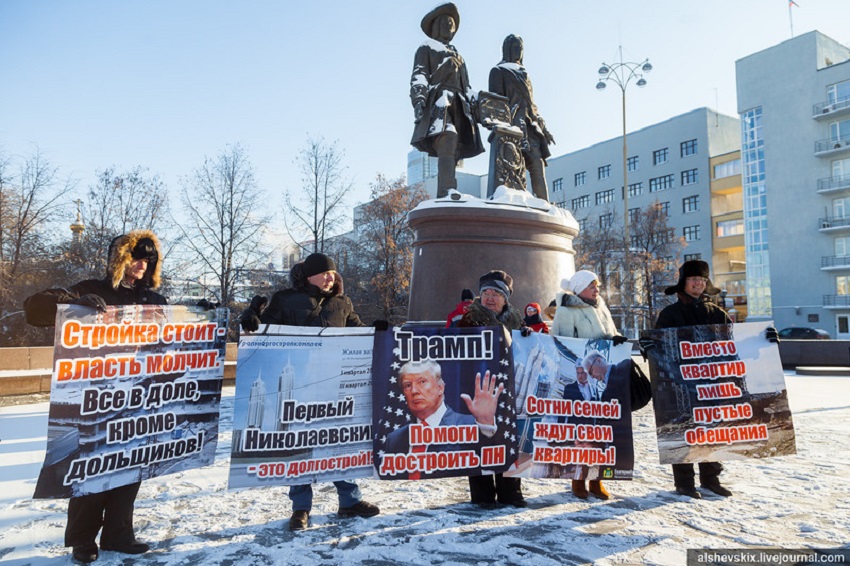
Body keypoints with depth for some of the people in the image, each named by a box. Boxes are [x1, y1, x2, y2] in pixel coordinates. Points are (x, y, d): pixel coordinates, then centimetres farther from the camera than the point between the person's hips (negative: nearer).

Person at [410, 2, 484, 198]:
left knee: (453, 152, -8)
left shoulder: (458, 56, 39)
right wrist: (418, 99, -14)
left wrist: (475, 107, 13)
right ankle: (448, 195, -45)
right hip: (439, 101, -6)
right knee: (448, 140, -30)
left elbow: (466, 87, 31)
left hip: (459, 106, 6)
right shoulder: (427, 48, 22)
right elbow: (418, 76, 5)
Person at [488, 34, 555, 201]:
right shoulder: (499, 71, 11)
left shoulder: (523, 73, 32)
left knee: (538, 168, -5)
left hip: (531, 127, 7)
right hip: (514, 125, -7)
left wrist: (543, 128, 20)